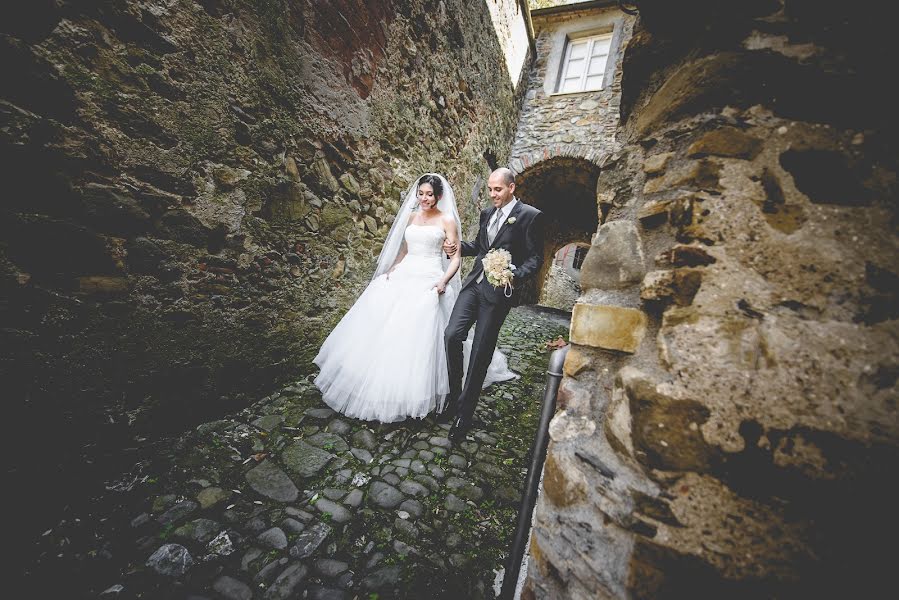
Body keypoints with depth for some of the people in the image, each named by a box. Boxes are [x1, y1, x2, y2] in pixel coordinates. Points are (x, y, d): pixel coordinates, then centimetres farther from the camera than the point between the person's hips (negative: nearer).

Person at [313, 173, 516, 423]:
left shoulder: (447, 220, 1)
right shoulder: (412, 216, 16)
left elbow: (456, 257, -4)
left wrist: (444, 281, -19)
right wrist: (391, 269, 8)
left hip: (428, 281, -5)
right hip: (402, 276, 6)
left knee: (417, 335, -9)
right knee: (381, 326, 1)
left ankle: (409, 394, 9)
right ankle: (377, 383, 19)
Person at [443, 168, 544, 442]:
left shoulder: (530, 216, -4)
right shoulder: (487, 213, 14)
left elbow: (535, 258, -5)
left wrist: (515, 276, -23)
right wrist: (458, 247, 5)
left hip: (498, 291, -5)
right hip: (474, 283, 6)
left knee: (480, 352, 0)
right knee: (452, 335, -7)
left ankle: (464, 414, 17)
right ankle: (455, 394, 16)